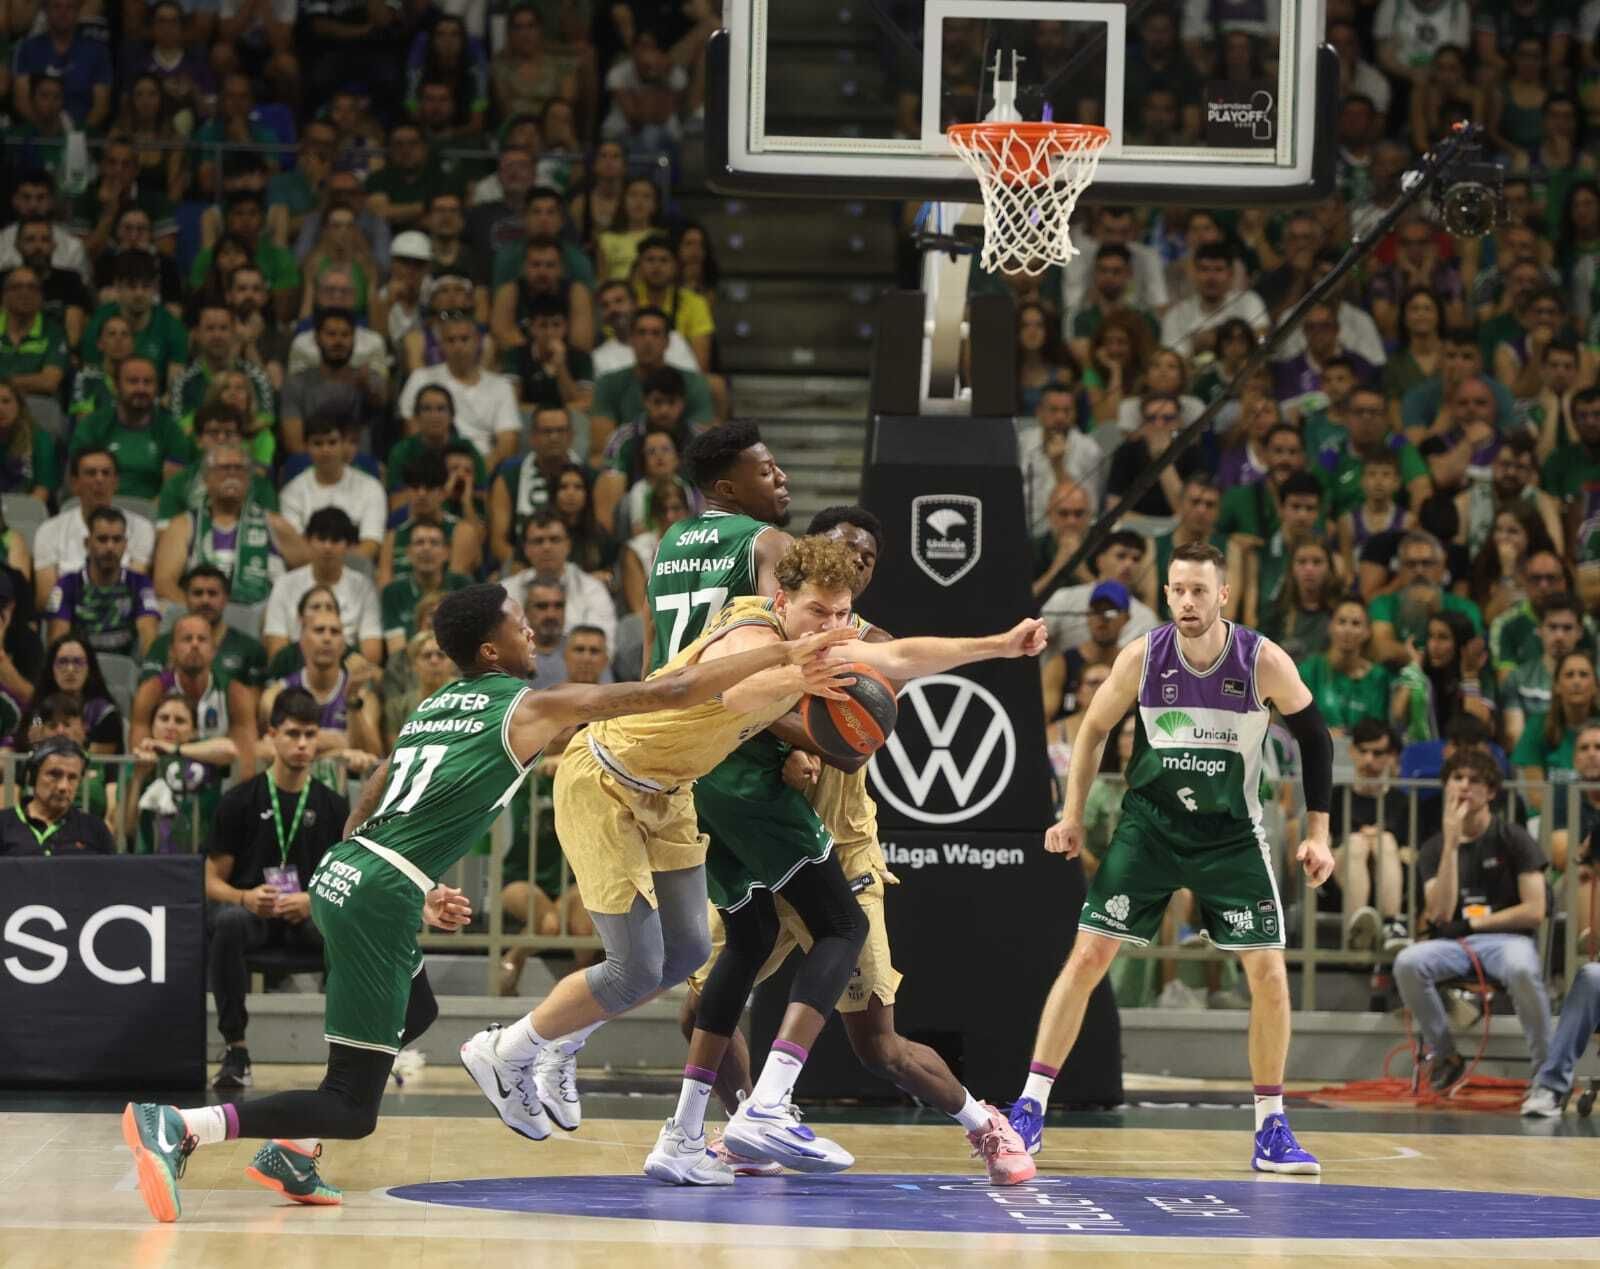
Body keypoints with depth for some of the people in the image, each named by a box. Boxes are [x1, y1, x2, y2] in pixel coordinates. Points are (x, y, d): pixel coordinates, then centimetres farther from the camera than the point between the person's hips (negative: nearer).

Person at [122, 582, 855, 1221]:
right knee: (353, 1110, -7)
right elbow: (671, 694, 0)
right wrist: (784, 655, 7)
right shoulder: (529, 708, 0)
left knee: (416, 1013, 34)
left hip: (340, 873, 9)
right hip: (380, 898, -9)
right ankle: (179, 1127, -24)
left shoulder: (432, 708, 21)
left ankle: (293, 1152, 23)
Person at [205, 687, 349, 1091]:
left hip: (308, 918, 1)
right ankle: (235, 1050, -29)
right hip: (251, 910, -1)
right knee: (228, 921, -38)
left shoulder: (332, 806, 8)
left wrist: (313, 902, -15)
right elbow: (212, 881, 2)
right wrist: (246, 898, -20)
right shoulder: (240, 801, 2)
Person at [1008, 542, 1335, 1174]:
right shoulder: (1142, 657, -12)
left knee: (1268, 972, -7)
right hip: (1149, 822, 0)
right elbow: (1094, 731, 4)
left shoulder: (1264, 662, -15)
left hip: (1231, 832, 0)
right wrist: (1072, 815, 1)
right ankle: (1029, 1110, 0)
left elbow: (1313, 737, -1)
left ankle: (1271, 1130, 7)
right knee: (1087, 956, -7)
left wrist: (1317, 833, -3)